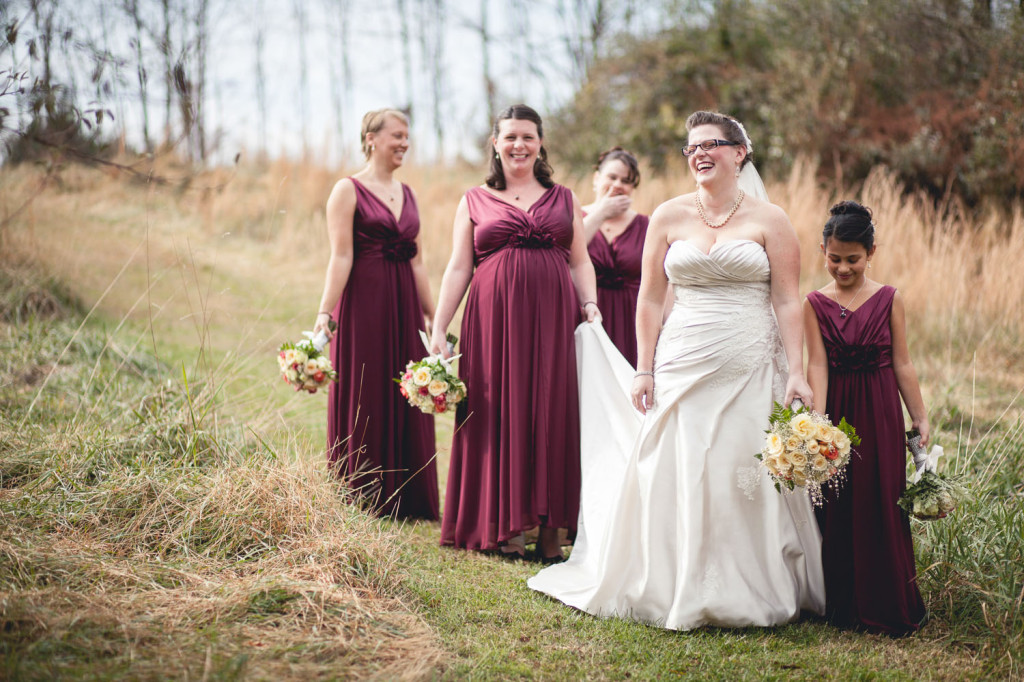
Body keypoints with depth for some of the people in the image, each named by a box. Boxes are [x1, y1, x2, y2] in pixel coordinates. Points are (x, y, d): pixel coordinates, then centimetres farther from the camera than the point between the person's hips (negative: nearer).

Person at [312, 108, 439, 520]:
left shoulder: (407, 194, 14)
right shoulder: (348, 191, -4)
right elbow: (341, 257, -12)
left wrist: (433, 317, 16)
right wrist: (325, 313, -21)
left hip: (404, 305, 6)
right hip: (364, 304, -6)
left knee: (407, 402, 7)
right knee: (363, 401, 1)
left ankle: (409, 500, 16)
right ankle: (363, 500, 10)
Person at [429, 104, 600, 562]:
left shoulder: (563, 198, 15)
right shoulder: (474, 201, 10)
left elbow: (580, 262, 15)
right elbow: (458, 268, 8)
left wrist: (590, 305, -2)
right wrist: (438, 329, 1)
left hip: (553, 319, 1)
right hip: (494, 318, -1)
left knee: (552, 413, -1)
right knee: (500, 414, -1)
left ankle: (549, 528, 5)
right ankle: (505, 527, 8)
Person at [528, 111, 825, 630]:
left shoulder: (769, 220, 3)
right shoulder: (669, 217, 7)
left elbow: (787, 301, 0)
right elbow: (649, 299, 8)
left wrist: (795, 373, -7)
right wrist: (643, 370, 2)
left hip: (751, 371, -1)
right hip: (683, 366, 1)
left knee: (748, 478, -1)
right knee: (674, 478, 0)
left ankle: (747, 595, 14)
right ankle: (674, 591, 14)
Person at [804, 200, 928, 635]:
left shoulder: (889, 299, 0)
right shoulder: (815, 304, -1)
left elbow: (902, 364, 3)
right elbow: (817, 366, -8)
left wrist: (920, 418, 4)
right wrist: (817, 419, -20)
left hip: (881, 413, 0)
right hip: (836, 410, 0)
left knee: (882, 505, 1)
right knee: (836, 509, 5)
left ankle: (888, 608, 12)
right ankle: (843, 606, 19)